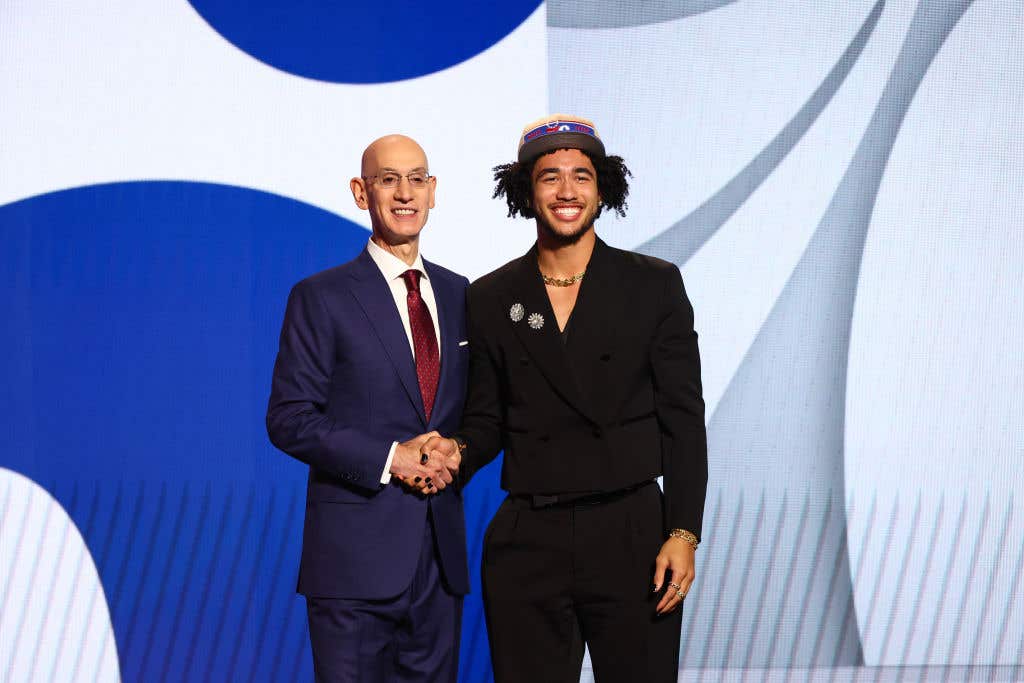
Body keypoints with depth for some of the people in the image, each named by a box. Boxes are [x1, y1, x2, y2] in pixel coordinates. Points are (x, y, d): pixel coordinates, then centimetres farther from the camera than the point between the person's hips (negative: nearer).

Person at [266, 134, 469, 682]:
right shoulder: (320, 297, -3)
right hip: (355, 553, -4)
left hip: (442, 549, 5)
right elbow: (288, 419, -8)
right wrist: (389, 458, -16)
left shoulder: (458, 293, 11)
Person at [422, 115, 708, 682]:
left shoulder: (654, 285, 2)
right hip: (526, 543, 1)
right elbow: (487, 417, 13)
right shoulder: (490, 298, 6)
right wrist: (459, 453, -9)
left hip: (631, 535, -1)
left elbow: (683, 417, 0)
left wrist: (683, 534, -7)